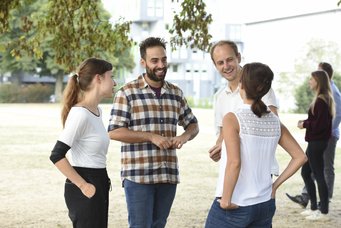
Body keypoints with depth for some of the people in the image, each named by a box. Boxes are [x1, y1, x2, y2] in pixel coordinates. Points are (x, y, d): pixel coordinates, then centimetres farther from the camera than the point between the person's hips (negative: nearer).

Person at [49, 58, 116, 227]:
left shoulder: (96, 111, 10)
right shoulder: (80, 114, -18)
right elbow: (57, 156, -21)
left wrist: (101, 183, 9)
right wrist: (83, 186, -17)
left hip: (99, 185, 9)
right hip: (86, 191, -9)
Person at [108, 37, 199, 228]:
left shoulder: (176, 93, 10)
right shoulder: (127, 93, -5)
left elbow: (193, 125, 19)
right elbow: (114, 132, -10)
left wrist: (184, 137, -5)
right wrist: (151, 137, -16)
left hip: (168, 175, 5)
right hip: (138, 175, -5)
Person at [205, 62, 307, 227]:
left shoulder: (232, 119, -13)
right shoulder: (275, 122, 4)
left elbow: (234, 162, -22)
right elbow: (300, 157, 7)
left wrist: (226, 199, -13)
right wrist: (275, 185, 10)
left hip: (235, 207, -5)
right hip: (266, 205, 6)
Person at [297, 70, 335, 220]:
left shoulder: (321, 100, -17)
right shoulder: (322, 99, 13)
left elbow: (320, 124, -22)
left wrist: (305, 125, -10)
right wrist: (305, 122, 5)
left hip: (317, 142, -10)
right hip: (315, 141, 10)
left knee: (319, 175, -2)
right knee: (305, 173, 16)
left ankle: (323, 211, 7)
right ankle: (314, 207, 24)